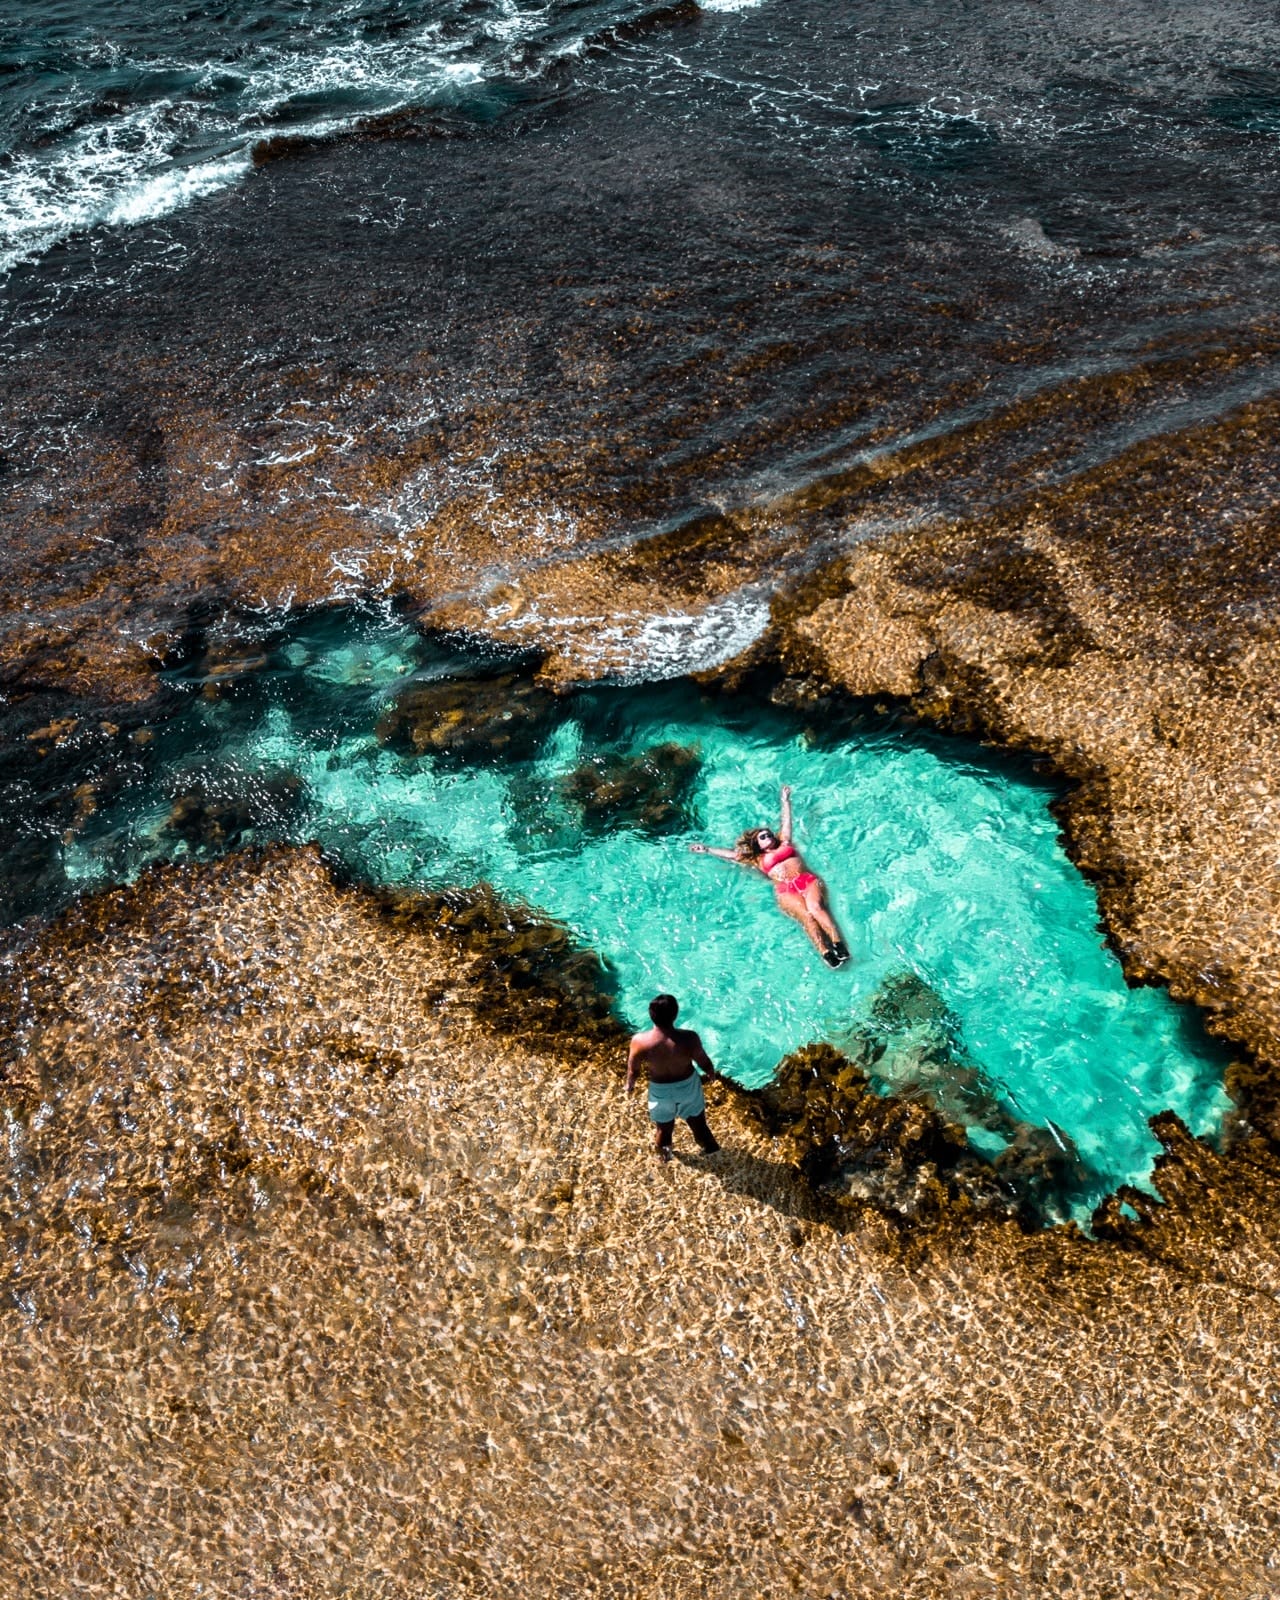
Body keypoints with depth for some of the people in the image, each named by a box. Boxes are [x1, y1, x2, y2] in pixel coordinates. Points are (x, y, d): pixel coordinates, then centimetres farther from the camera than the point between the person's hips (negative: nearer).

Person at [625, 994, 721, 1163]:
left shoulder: (640, 1042, -32)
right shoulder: (689, 1038, -32)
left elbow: (633, 1070, -14)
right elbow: (704, 1062, -13)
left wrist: (630, 1085, 9)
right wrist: (712, 1073, 10)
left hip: (661, 1090, 0)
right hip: (688, 1085, 0)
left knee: (663, 1124, 30)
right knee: (696, 1118, 30)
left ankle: (663, 1152, 58)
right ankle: (708, 1145, 57)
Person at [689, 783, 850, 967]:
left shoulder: (785, 843, 31)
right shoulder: (758, 859, 28)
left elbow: (786, 821, 39)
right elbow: (732, 854, 30)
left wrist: (785, 799, 46)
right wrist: (707, 849, 32)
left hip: (809, 880, 1)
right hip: (785, 890, -1)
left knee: (816, 907, -28)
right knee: (806, 916, -28)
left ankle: (839, 945, -45)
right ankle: (825, 953, -46)